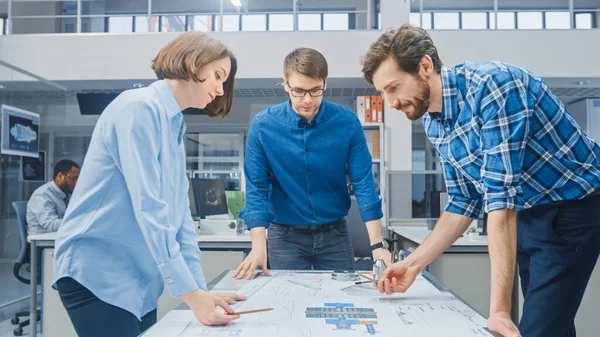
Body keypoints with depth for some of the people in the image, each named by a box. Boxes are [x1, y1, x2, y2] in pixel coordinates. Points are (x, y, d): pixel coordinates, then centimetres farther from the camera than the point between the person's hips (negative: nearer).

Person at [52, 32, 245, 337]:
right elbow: (148, 208, -23)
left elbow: (179, 215, 9)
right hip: (97, 274, -8)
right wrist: (190, 292, -24)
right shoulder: (140, 108, -15)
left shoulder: (174, 129, 12)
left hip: (139, 281, 9)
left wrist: (200, 289, 2)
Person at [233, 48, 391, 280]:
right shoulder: (263, 125, -12)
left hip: (334, 234, 1)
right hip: (285, 235, -1)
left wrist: (377, 245, -16)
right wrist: (259, 247, -20)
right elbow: (256, 188, -10)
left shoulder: (347, 122, -11)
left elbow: (363, 183, -10)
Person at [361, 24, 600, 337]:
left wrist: (499, 308, -34)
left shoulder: (491, 84, -28)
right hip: (527, 214, 7)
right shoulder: (433, 123, -2)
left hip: (572, 205, -7)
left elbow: (502, 196, -33)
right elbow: (464, 202, 5)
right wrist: (414, 263, -4)